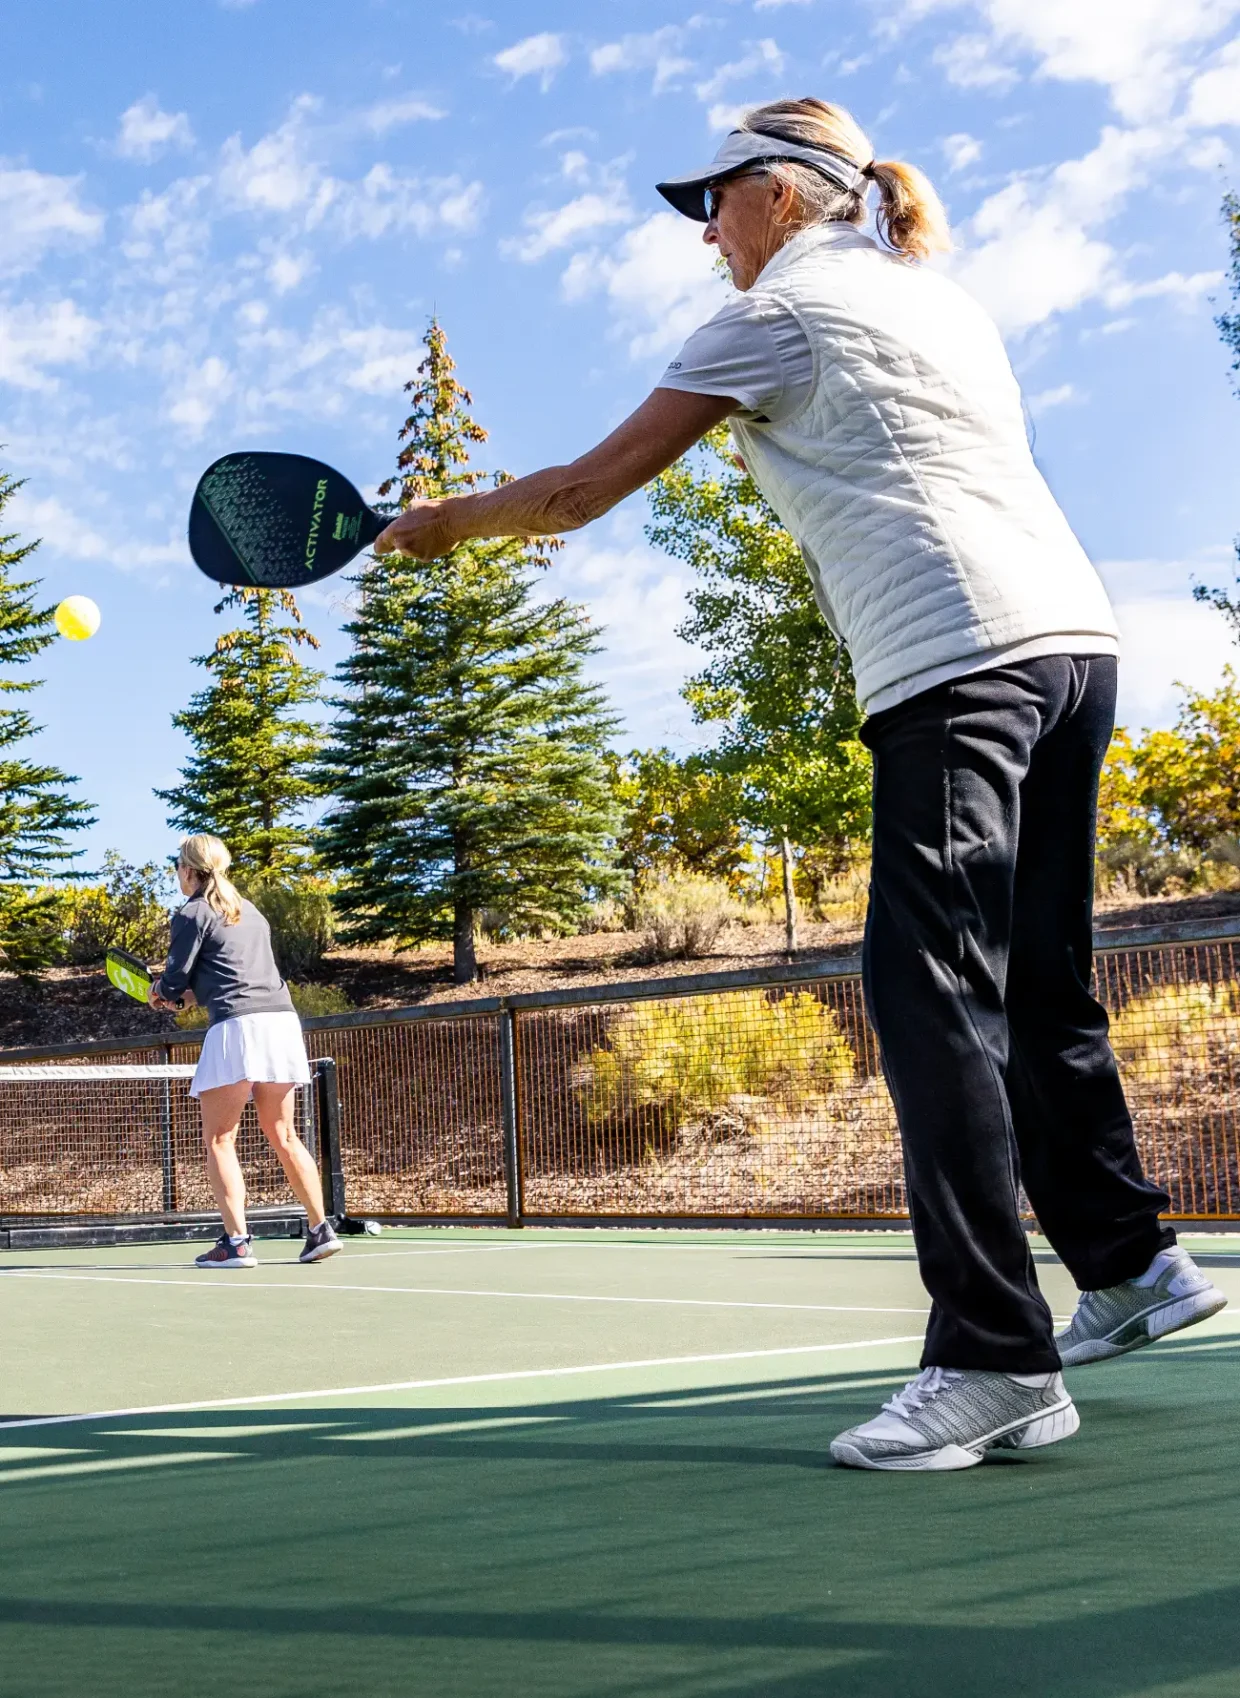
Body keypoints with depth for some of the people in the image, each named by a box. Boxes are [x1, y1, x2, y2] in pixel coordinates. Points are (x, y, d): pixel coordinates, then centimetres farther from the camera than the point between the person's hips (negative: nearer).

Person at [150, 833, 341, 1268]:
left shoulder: (192, 913, 1)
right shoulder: (250, 911, 23)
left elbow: (174, 980, -1)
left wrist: (162, 992, 21)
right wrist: (196, 993, 25)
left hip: (236, 1025, -7)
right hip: (282, 1019, 7)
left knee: (219, 1139, -1)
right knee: (282, 1135, 14)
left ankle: (236, 1241, -10)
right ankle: (320, 1229, 10)